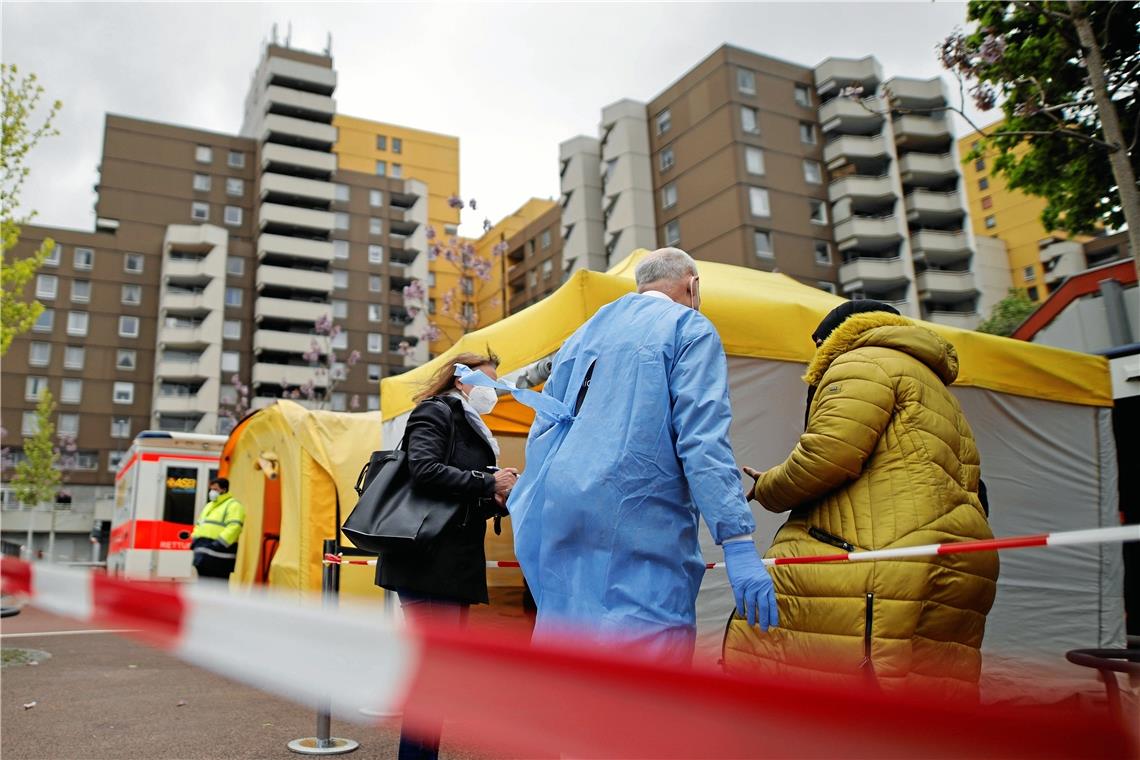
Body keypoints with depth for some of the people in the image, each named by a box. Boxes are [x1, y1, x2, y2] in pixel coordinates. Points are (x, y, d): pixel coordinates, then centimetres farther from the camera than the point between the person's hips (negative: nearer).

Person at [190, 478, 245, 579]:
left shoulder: (233, 505, -5)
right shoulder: (209, 505, 25)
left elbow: (234, 527, -18)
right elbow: (199, 525, 29)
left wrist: (220, 543, -25)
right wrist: (195, 539, 11)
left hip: (219, 553, -9)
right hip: (203, 553, 9)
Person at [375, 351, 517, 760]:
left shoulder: (471, 429, 24)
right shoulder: (436, 413, -3)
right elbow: (425, 469, -21)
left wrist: (496, 499, 4)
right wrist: (489, 484, -17)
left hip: (455, 568, 10)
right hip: (429, 565, -10)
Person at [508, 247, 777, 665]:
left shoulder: (583, 333, 23)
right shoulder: (689, 328, 3)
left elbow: (541, 432, 21)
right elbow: (703, 437, -10)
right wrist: (738, 543, -14)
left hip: (561, 520, 7)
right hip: (640, 523, -7)